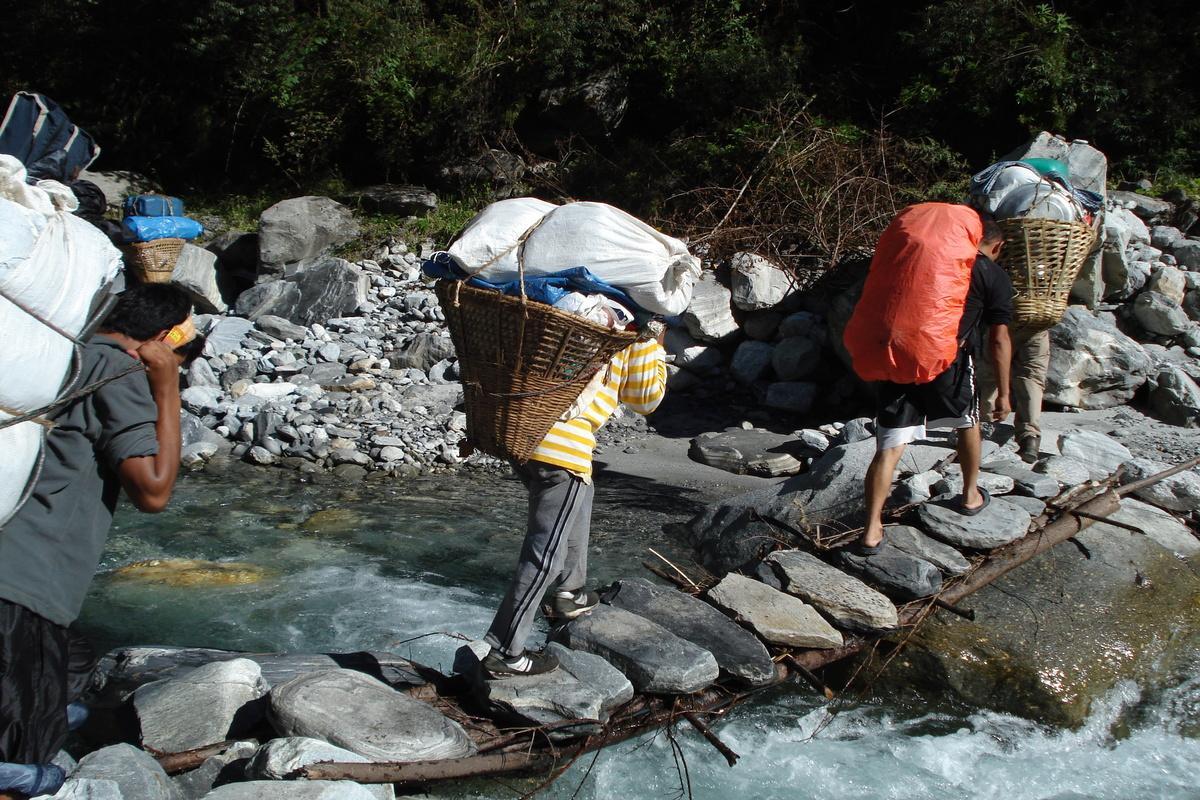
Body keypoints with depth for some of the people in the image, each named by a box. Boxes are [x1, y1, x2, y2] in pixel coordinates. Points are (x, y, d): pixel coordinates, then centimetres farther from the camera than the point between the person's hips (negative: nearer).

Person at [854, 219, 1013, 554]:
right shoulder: (995, 277, 8)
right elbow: (999, 340, 4)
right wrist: (1003, 393, 10)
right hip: (950, 359, -2)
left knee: (889, 448, 0)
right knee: (967, 423, 28)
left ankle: (872, 532, -5)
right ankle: (970, 496, 43)